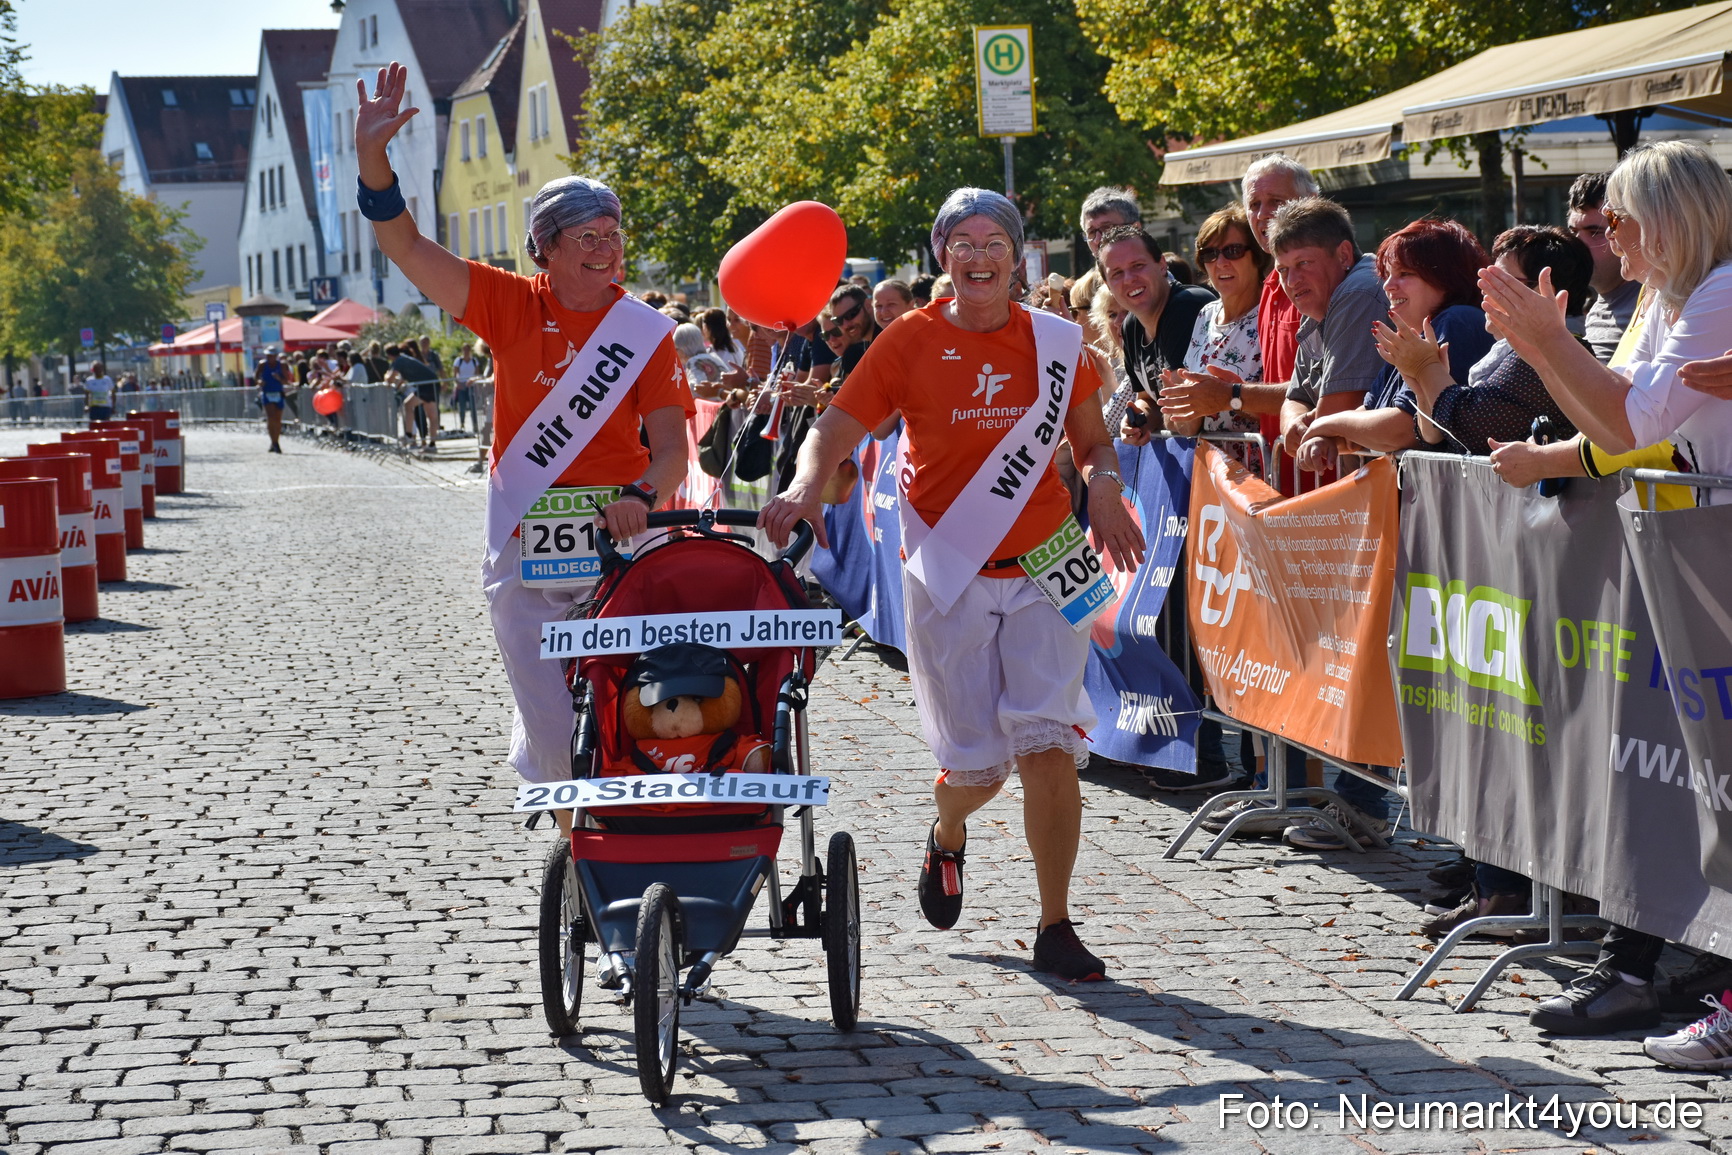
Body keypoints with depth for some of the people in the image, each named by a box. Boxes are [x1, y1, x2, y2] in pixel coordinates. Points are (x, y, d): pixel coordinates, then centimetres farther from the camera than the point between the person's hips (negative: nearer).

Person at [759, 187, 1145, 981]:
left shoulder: (1055, 341, 5)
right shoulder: (912, 341, -1)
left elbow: (1092, 439, 16)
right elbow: (836, 429, -5)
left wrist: (1103, 484, -6)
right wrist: (805, 488, -25)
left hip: (1042, 570, 1)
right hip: (947, 577, -1)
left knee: (1050, 748, -11)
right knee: (977, 762, 3)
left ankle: (1055, 930, 0)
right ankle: (947, 839, 41)